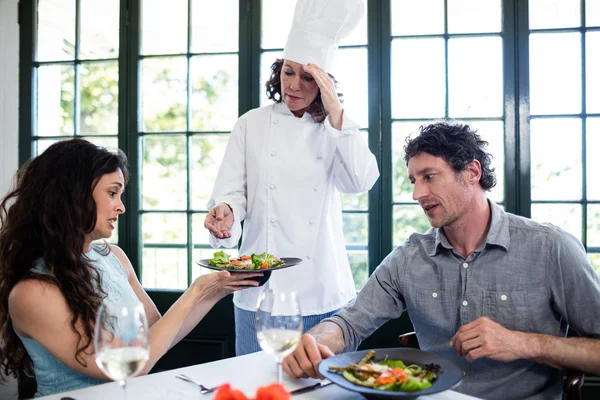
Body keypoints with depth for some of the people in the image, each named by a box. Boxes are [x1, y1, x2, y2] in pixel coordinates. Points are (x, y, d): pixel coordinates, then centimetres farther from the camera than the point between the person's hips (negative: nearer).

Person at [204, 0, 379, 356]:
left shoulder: (338, 128, 6)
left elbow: (362, 181, -11)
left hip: (324, 290, 1)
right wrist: (226, 212, -22)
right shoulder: (252, 124, 5)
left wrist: (335, 113, -16)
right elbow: (231, 192, 1)